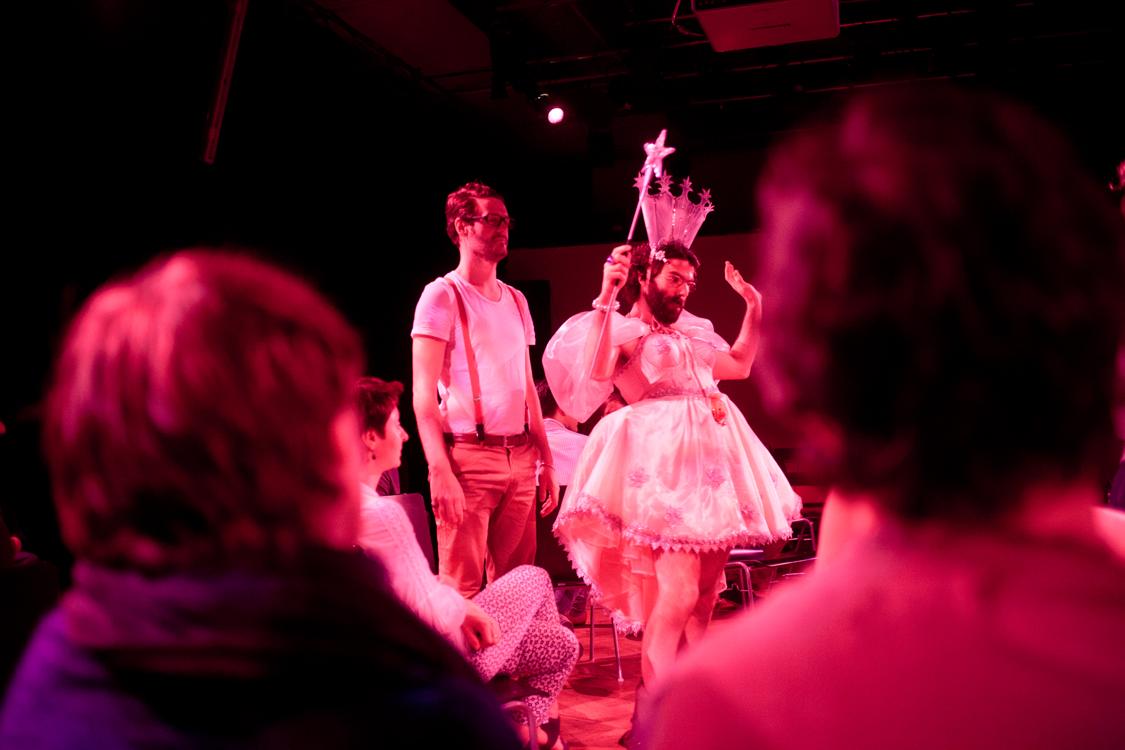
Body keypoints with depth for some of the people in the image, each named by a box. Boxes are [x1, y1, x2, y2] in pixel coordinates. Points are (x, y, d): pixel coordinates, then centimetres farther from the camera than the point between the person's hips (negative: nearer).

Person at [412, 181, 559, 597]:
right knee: (461, 588, -5)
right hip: (468, 457, -6)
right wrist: (440, 472, -19)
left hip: (520, 459, 6)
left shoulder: (515, 300, 17)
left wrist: (547, 462, 14)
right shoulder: (443, 295, -2)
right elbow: (423, 395, -9)